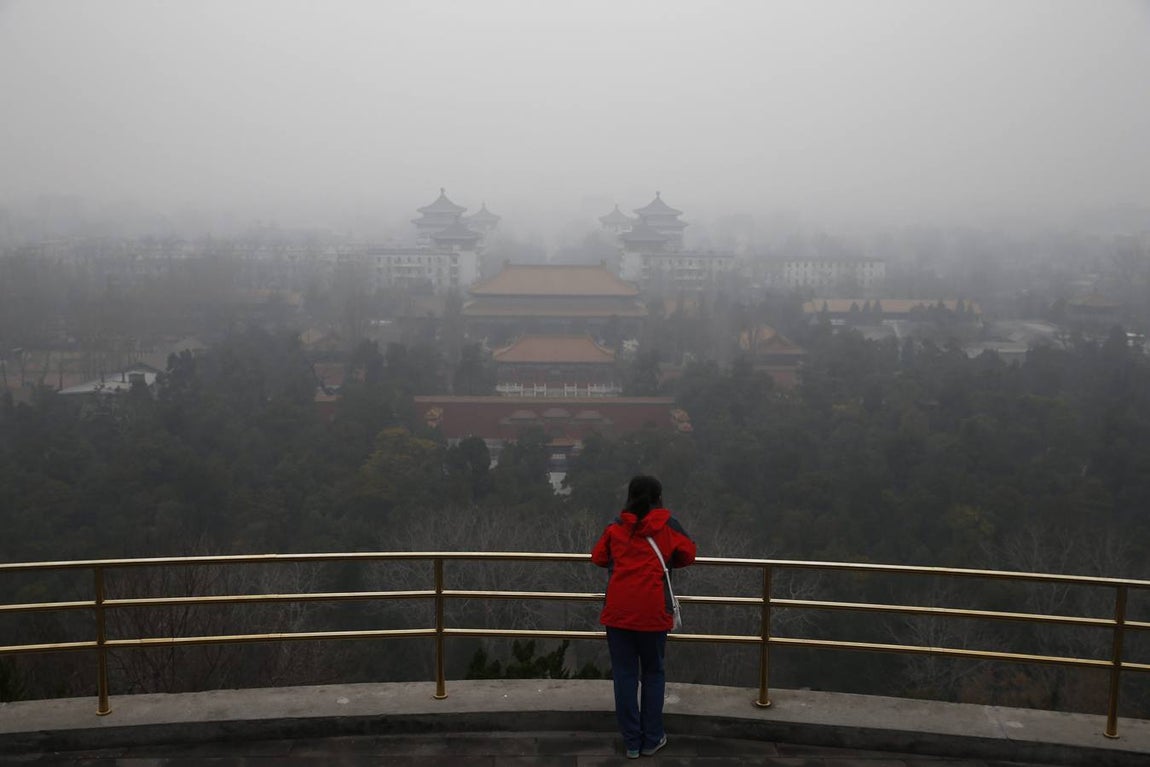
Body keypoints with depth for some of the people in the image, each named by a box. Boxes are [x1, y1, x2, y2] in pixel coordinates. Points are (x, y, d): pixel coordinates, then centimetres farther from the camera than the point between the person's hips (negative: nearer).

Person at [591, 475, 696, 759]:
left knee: (624, 674, 8)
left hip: (618, 610, 2)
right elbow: (688, 555, 9)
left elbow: (598, 557, 13)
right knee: (653, 673, 13)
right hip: (652, 610, -1)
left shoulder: (616, 526, 8)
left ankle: (632, 742, 14)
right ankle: (651, 739, 17)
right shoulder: (667, 524, 2)